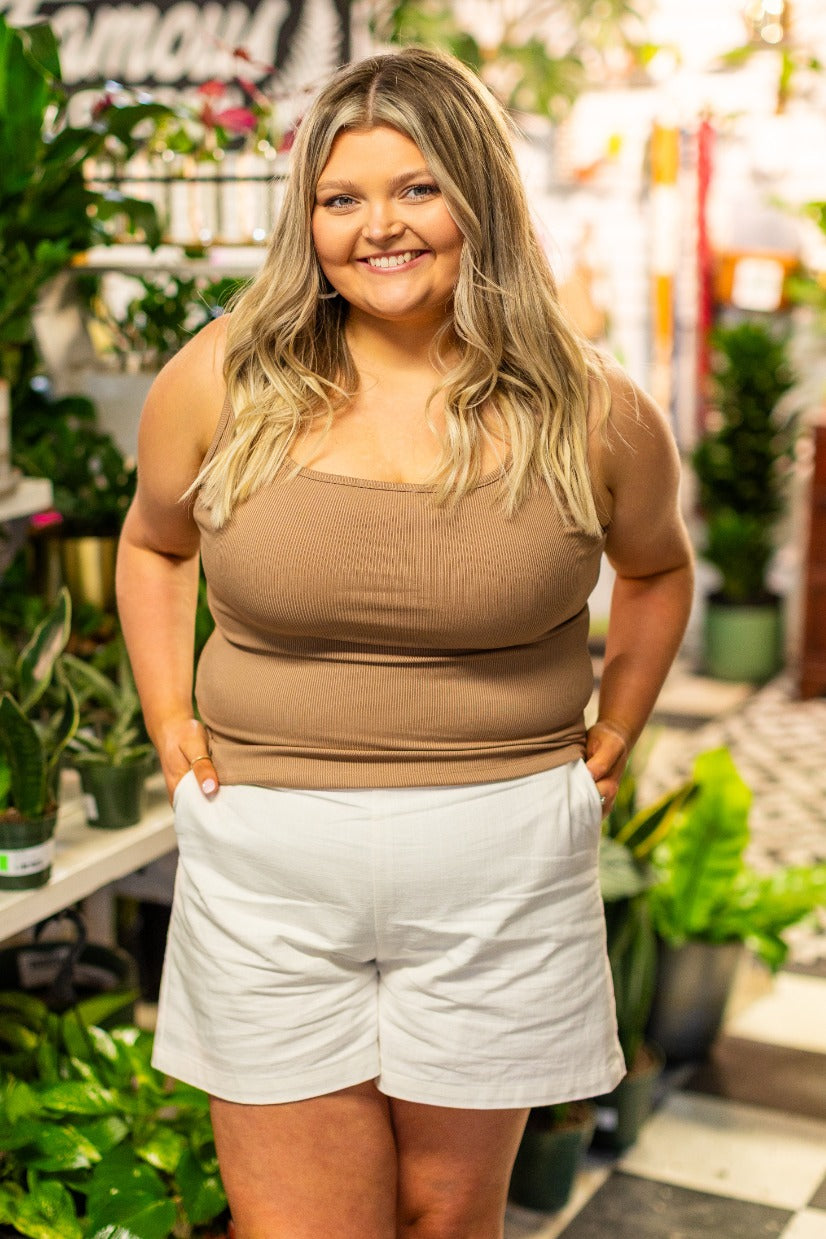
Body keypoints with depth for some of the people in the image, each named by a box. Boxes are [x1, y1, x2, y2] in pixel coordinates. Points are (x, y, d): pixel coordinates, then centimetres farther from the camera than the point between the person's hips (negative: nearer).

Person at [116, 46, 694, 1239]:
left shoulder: (589, 411, -2)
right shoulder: (222, 381, -1)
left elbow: (657, 566, 18)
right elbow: (152, 543, 17)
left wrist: (608, 745, 10)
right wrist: (170, 726, 7)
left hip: (499, 866, 0)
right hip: (267, 866, 0)